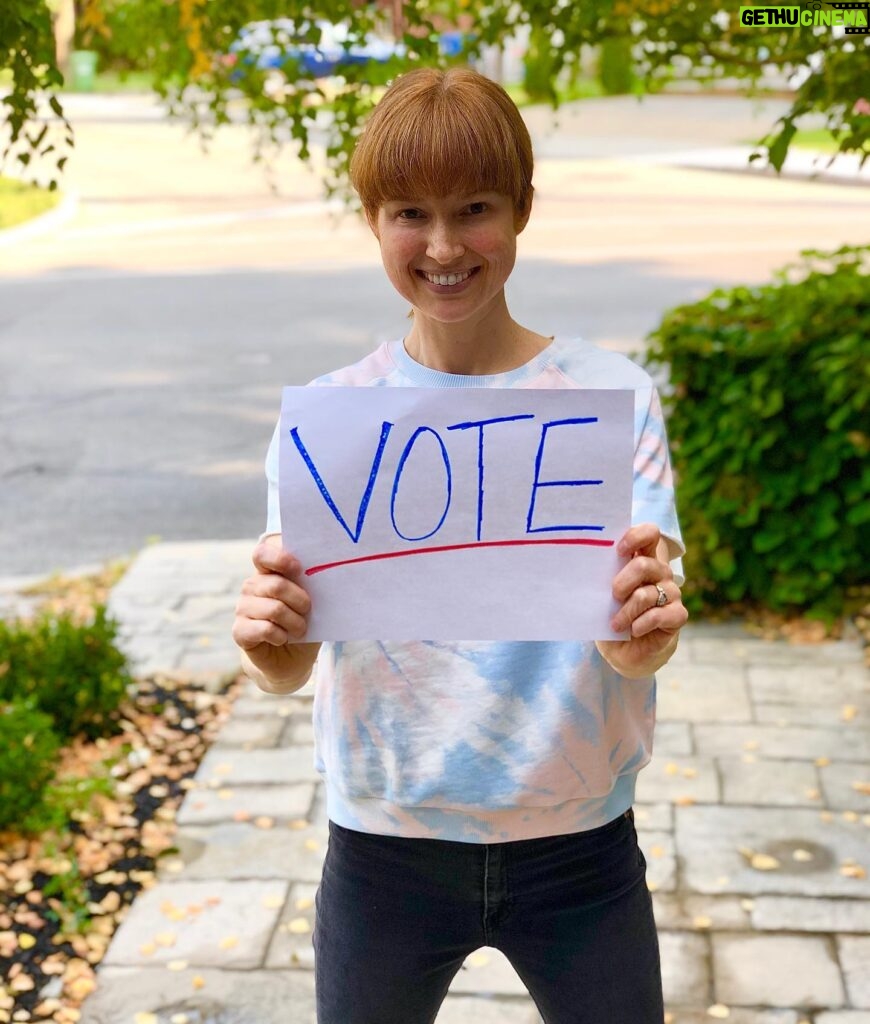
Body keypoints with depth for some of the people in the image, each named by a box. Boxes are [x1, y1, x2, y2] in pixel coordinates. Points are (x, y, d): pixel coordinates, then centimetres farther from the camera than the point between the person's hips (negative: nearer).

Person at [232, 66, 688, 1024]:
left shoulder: (613, 397, -8)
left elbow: (638, 651, -14)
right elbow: (286, 670, -11)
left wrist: (643, 635, -37)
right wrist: (270, 641, -34)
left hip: (576, 846, 0)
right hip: (385, 846, 1)